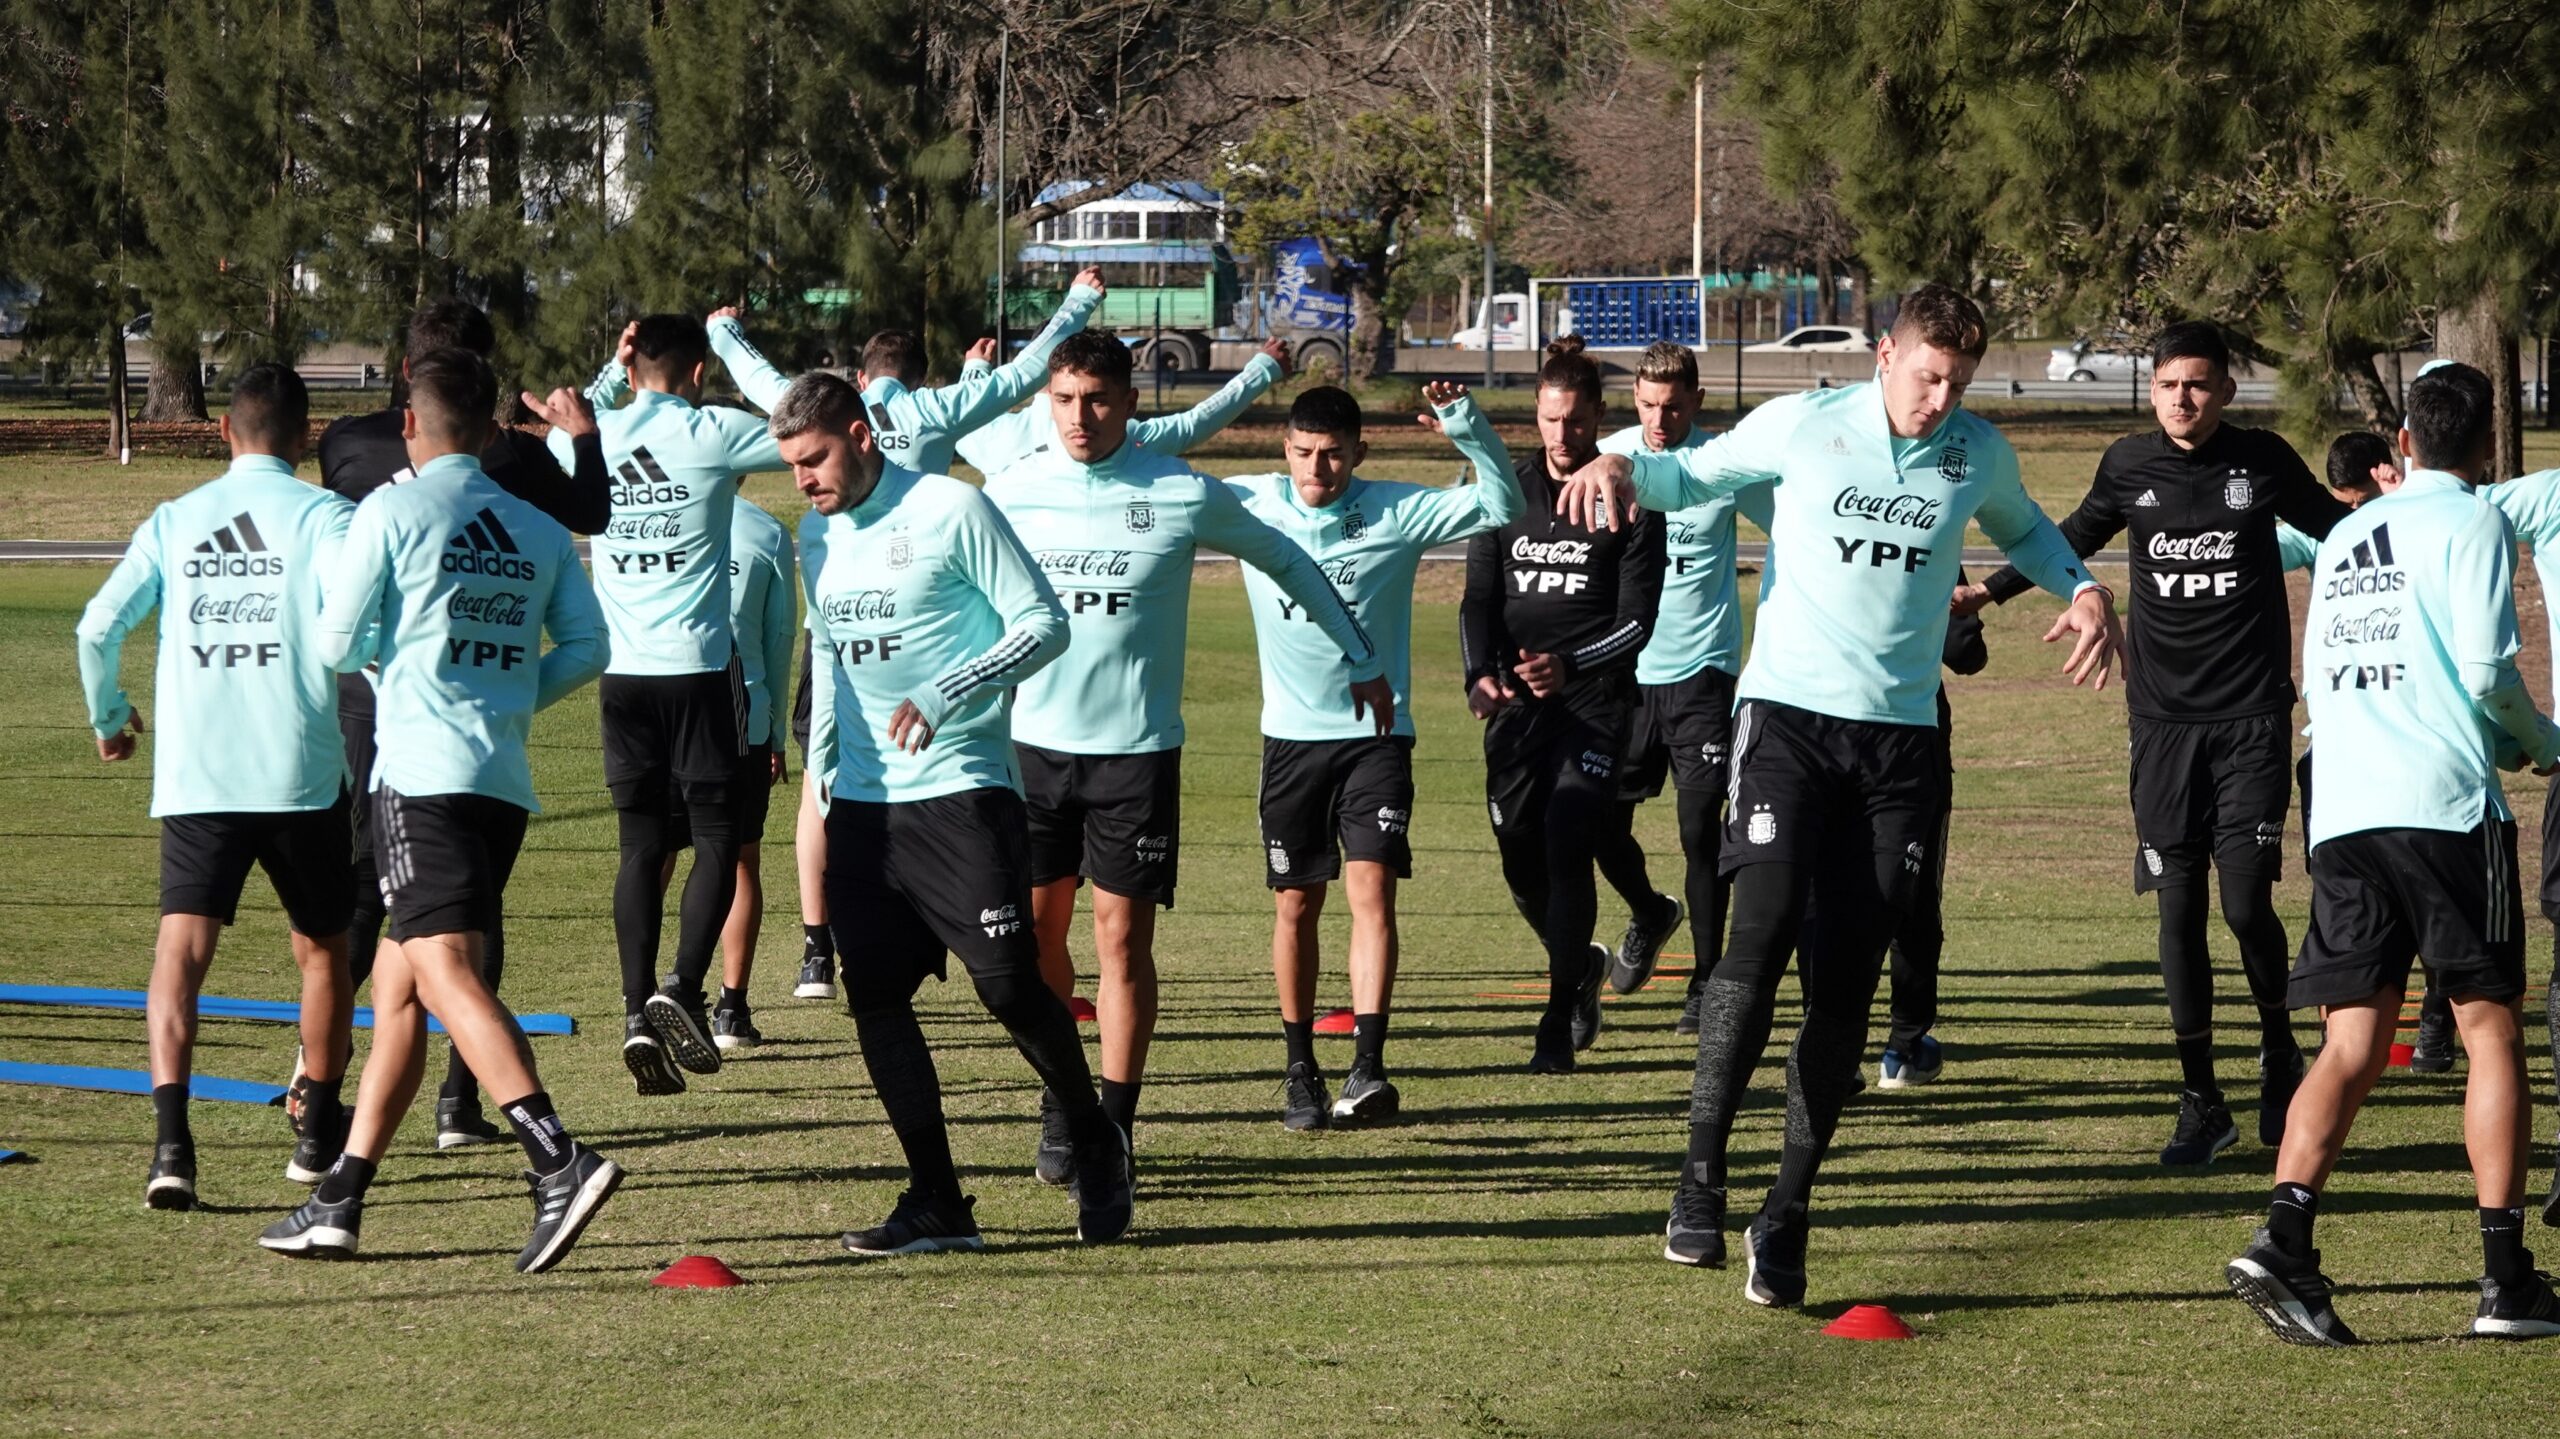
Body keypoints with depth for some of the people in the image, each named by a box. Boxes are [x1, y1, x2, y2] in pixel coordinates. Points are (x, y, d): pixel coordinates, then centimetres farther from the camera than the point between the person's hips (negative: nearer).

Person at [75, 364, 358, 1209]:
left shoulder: (174, 521, 10)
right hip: (302, 775, -1)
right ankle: (320, 1134, 24)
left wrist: (108, 717, 22)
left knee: (181, 949, -6)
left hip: (193, 780, 1)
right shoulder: (324, 516, 0)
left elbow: (99, 626, 5)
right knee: (322, 950, 18)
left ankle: (171, 1137, -25)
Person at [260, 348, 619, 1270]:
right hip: (505, 780, 7)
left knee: (444, 972, -17)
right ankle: (338, 1205, 15)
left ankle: (559, 1161, -35)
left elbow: (337, 646, -1)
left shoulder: (392, 513, -2)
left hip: (423, 771, -7)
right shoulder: (540, 533, 13)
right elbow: (587, 649, 8)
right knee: (398, 983, 13)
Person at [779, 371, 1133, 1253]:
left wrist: (946, 694, -21)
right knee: (874, 999, -1)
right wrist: (822, 770, 21)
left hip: (961, 792, -7)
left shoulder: (951, 511, -8)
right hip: (861, 804, 7)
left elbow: (1044, 623, -10)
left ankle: (1095, 1148, 13)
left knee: (1009, 987, -11)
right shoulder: (817, 534, 14)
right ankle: (937, 1205, 5)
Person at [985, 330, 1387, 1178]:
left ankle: (1115, 1128, 3)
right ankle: (1060, 1112, 18)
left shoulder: (1183, 495, -4)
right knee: (1036, 931, 4)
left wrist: (1363, 661, 16)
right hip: (1034, 743, 2)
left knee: (1122, 936, -3)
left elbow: (1285, 562, 11)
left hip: (1137, 750, -2)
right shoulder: (1011, 493, 1)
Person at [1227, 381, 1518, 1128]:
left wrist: (1468, 429, -20)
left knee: (1371, 885, -16)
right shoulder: (1252, 504, 1)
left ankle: (1368, 1067, -21)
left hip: (1375, 732, -2)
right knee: (1295, 904, 6)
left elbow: (1500, 505, -6)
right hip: (1291, 736, 2)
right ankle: (1300, 1071, 18)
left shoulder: (1397, 512, -5)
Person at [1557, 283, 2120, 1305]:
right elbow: (1695, 475, 13)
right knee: (1764, 932, -21)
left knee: (1845, 981, -1)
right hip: (1788, 713, -3)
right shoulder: (1800, 426, -1)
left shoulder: (1978, 454, 8)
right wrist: (1619, 466, -8)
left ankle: (1786, 1219, 5)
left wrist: (2082, 589, 11)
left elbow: (2022, 528, 29)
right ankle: (1700, 1179, -14)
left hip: (1901, 737, 3)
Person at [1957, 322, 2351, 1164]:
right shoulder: (2129, 466, 4)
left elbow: (2336, 529, 13)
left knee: (2245, 900, -10)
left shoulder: (2262, 462, -1)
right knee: (2179, 909, 0)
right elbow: (2077, 537, 23)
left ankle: (2279, 1051, 18)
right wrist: (1989, 591, 27)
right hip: (2163, 718, 2)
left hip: (2251, 716, -2)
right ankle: (2200, 1102, 10)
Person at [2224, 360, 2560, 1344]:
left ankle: (2284, 1238, -19)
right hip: (2446, 805, -5)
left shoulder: (2346, 536, 20)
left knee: (2352, 1045, 2)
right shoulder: (2471, 523, 1)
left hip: (2341, 814, 5)